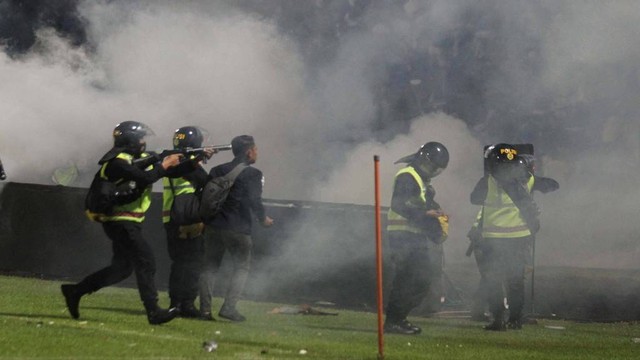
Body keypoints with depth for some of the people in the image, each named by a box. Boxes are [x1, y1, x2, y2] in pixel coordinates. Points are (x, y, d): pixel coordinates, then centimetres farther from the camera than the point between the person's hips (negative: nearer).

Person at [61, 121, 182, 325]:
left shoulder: (138, 158, 14)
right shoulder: (117, 162, -15)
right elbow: (145, 178, -28)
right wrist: (165, 165, -14)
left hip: (126, 223, 10)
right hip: (121, 222, -10)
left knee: (122, 268, 15)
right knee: (146, 264, -13)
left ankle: (74, 291, 20)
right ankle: (153, 312, -14)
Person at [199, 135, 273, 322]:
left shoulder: (217, 170, 10)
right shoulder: (252, 174, -7)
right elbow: (254, 201, -12)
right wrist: (263, 219, 5)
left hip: (214, 225, 5)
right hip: (238, 229, -5)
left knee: (210, 267, 10)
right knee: (242, 268, 6)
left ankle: (205, 308, 1)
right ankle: (228, 308, -6)